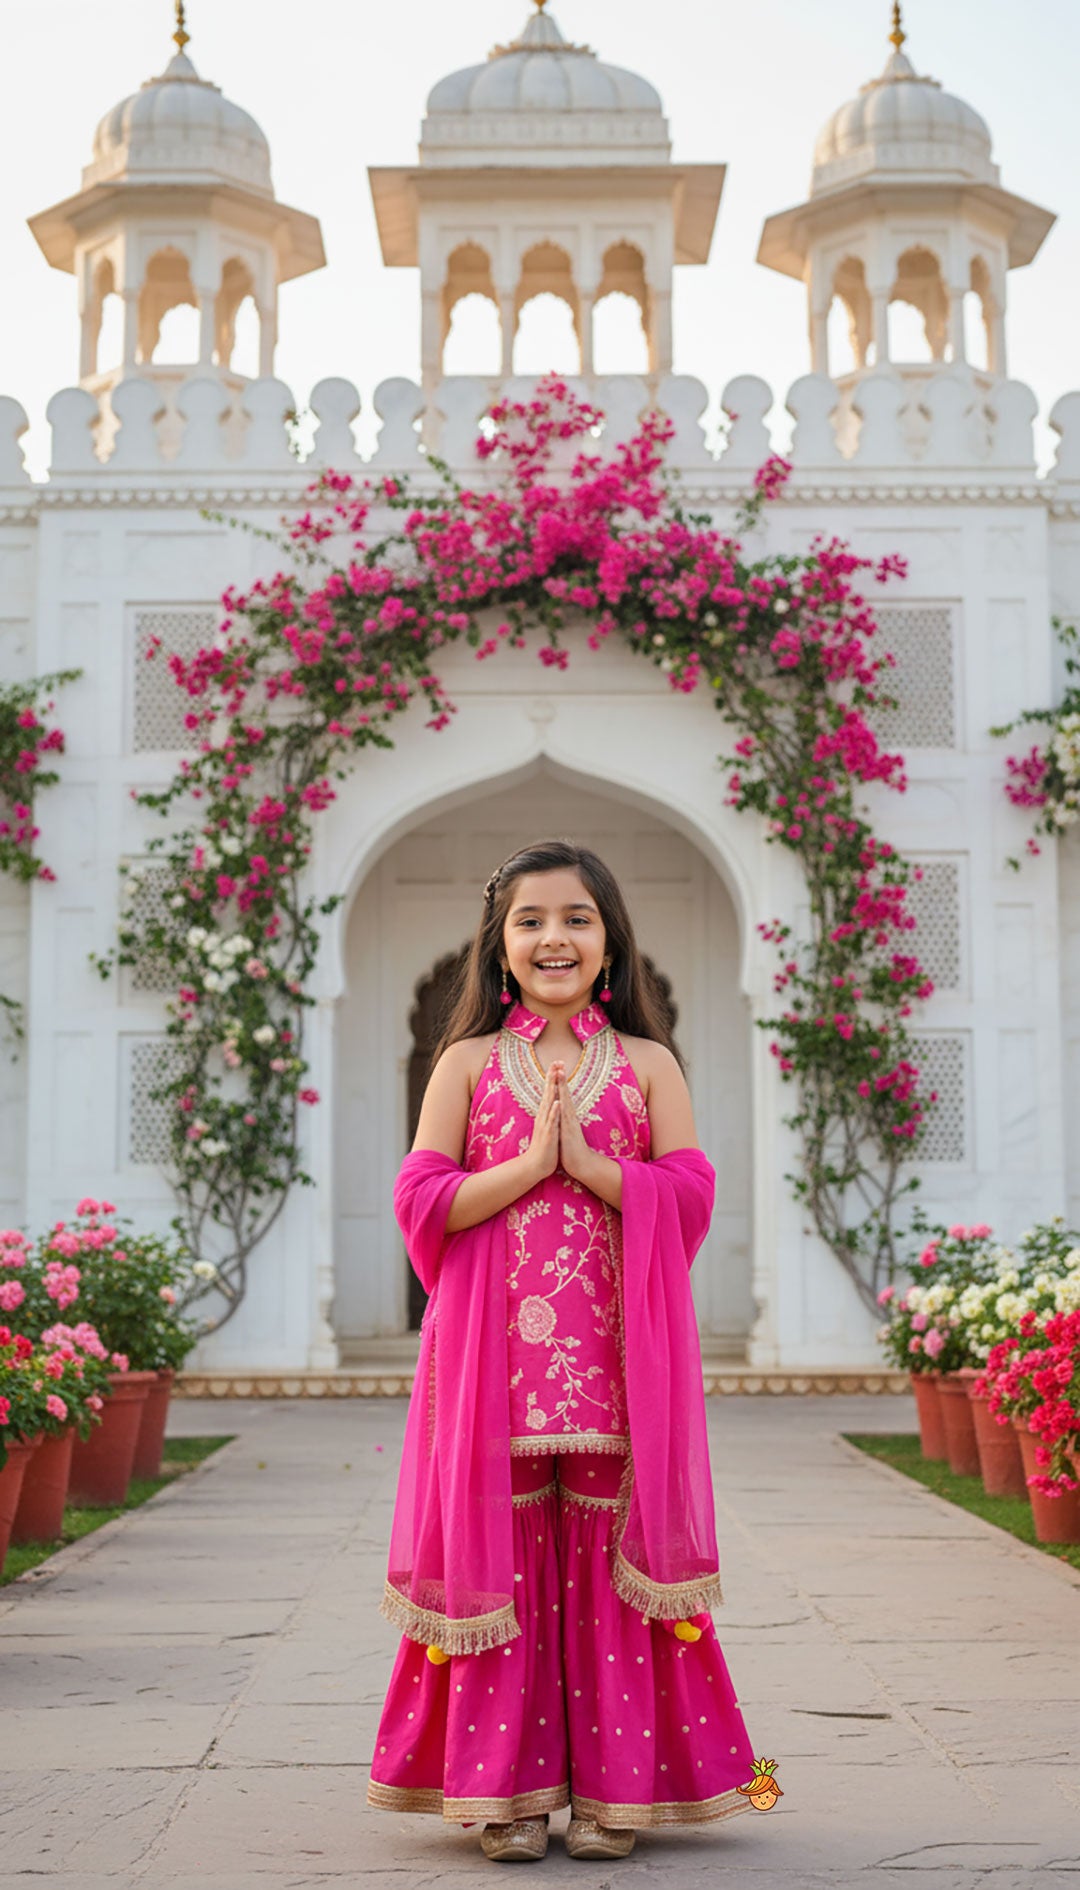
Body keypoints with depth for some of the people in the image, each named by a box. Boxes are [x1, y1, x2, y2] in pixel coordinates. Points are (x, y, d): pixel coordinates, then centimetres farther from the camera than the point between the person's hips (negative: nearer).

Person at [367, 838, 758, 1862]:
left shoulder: (647, 1064, 9)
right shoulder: (468, 1062, 8)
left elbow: (691, 1195, 0)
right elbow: (420, 1201, 0)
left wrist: (586, 1159, -10)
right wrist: (528, 1163, -10)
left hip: (617, 1354, 0)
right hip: (494, 1353, 0)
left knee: (608, 1553, 1)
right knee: (502, 1546, 1)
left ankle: (613, 1784, 12)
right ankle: (507, 1785, 11)